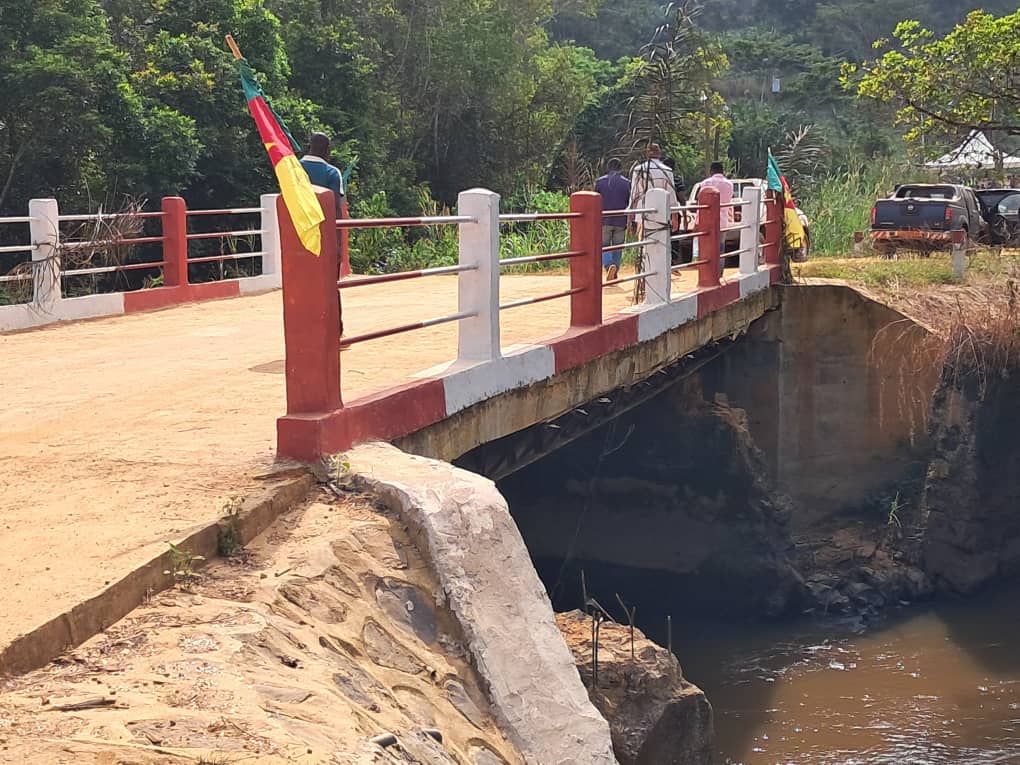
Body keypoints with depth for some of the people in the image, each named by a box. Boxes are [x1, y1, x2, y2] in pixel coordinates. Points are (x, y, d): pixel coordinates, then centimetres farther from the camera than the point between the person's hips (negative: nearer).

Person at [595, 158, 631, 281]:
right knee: (617, 248, 10)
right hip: (620, 221, 1)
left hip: (604, 221, -1)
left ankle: (609, 266, -20)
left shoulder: (600, 182, -2)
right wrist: (629, 222, 15)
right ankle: (614, 276, 9)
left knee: (604, 246, 7)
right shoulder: (626, 183, 1)